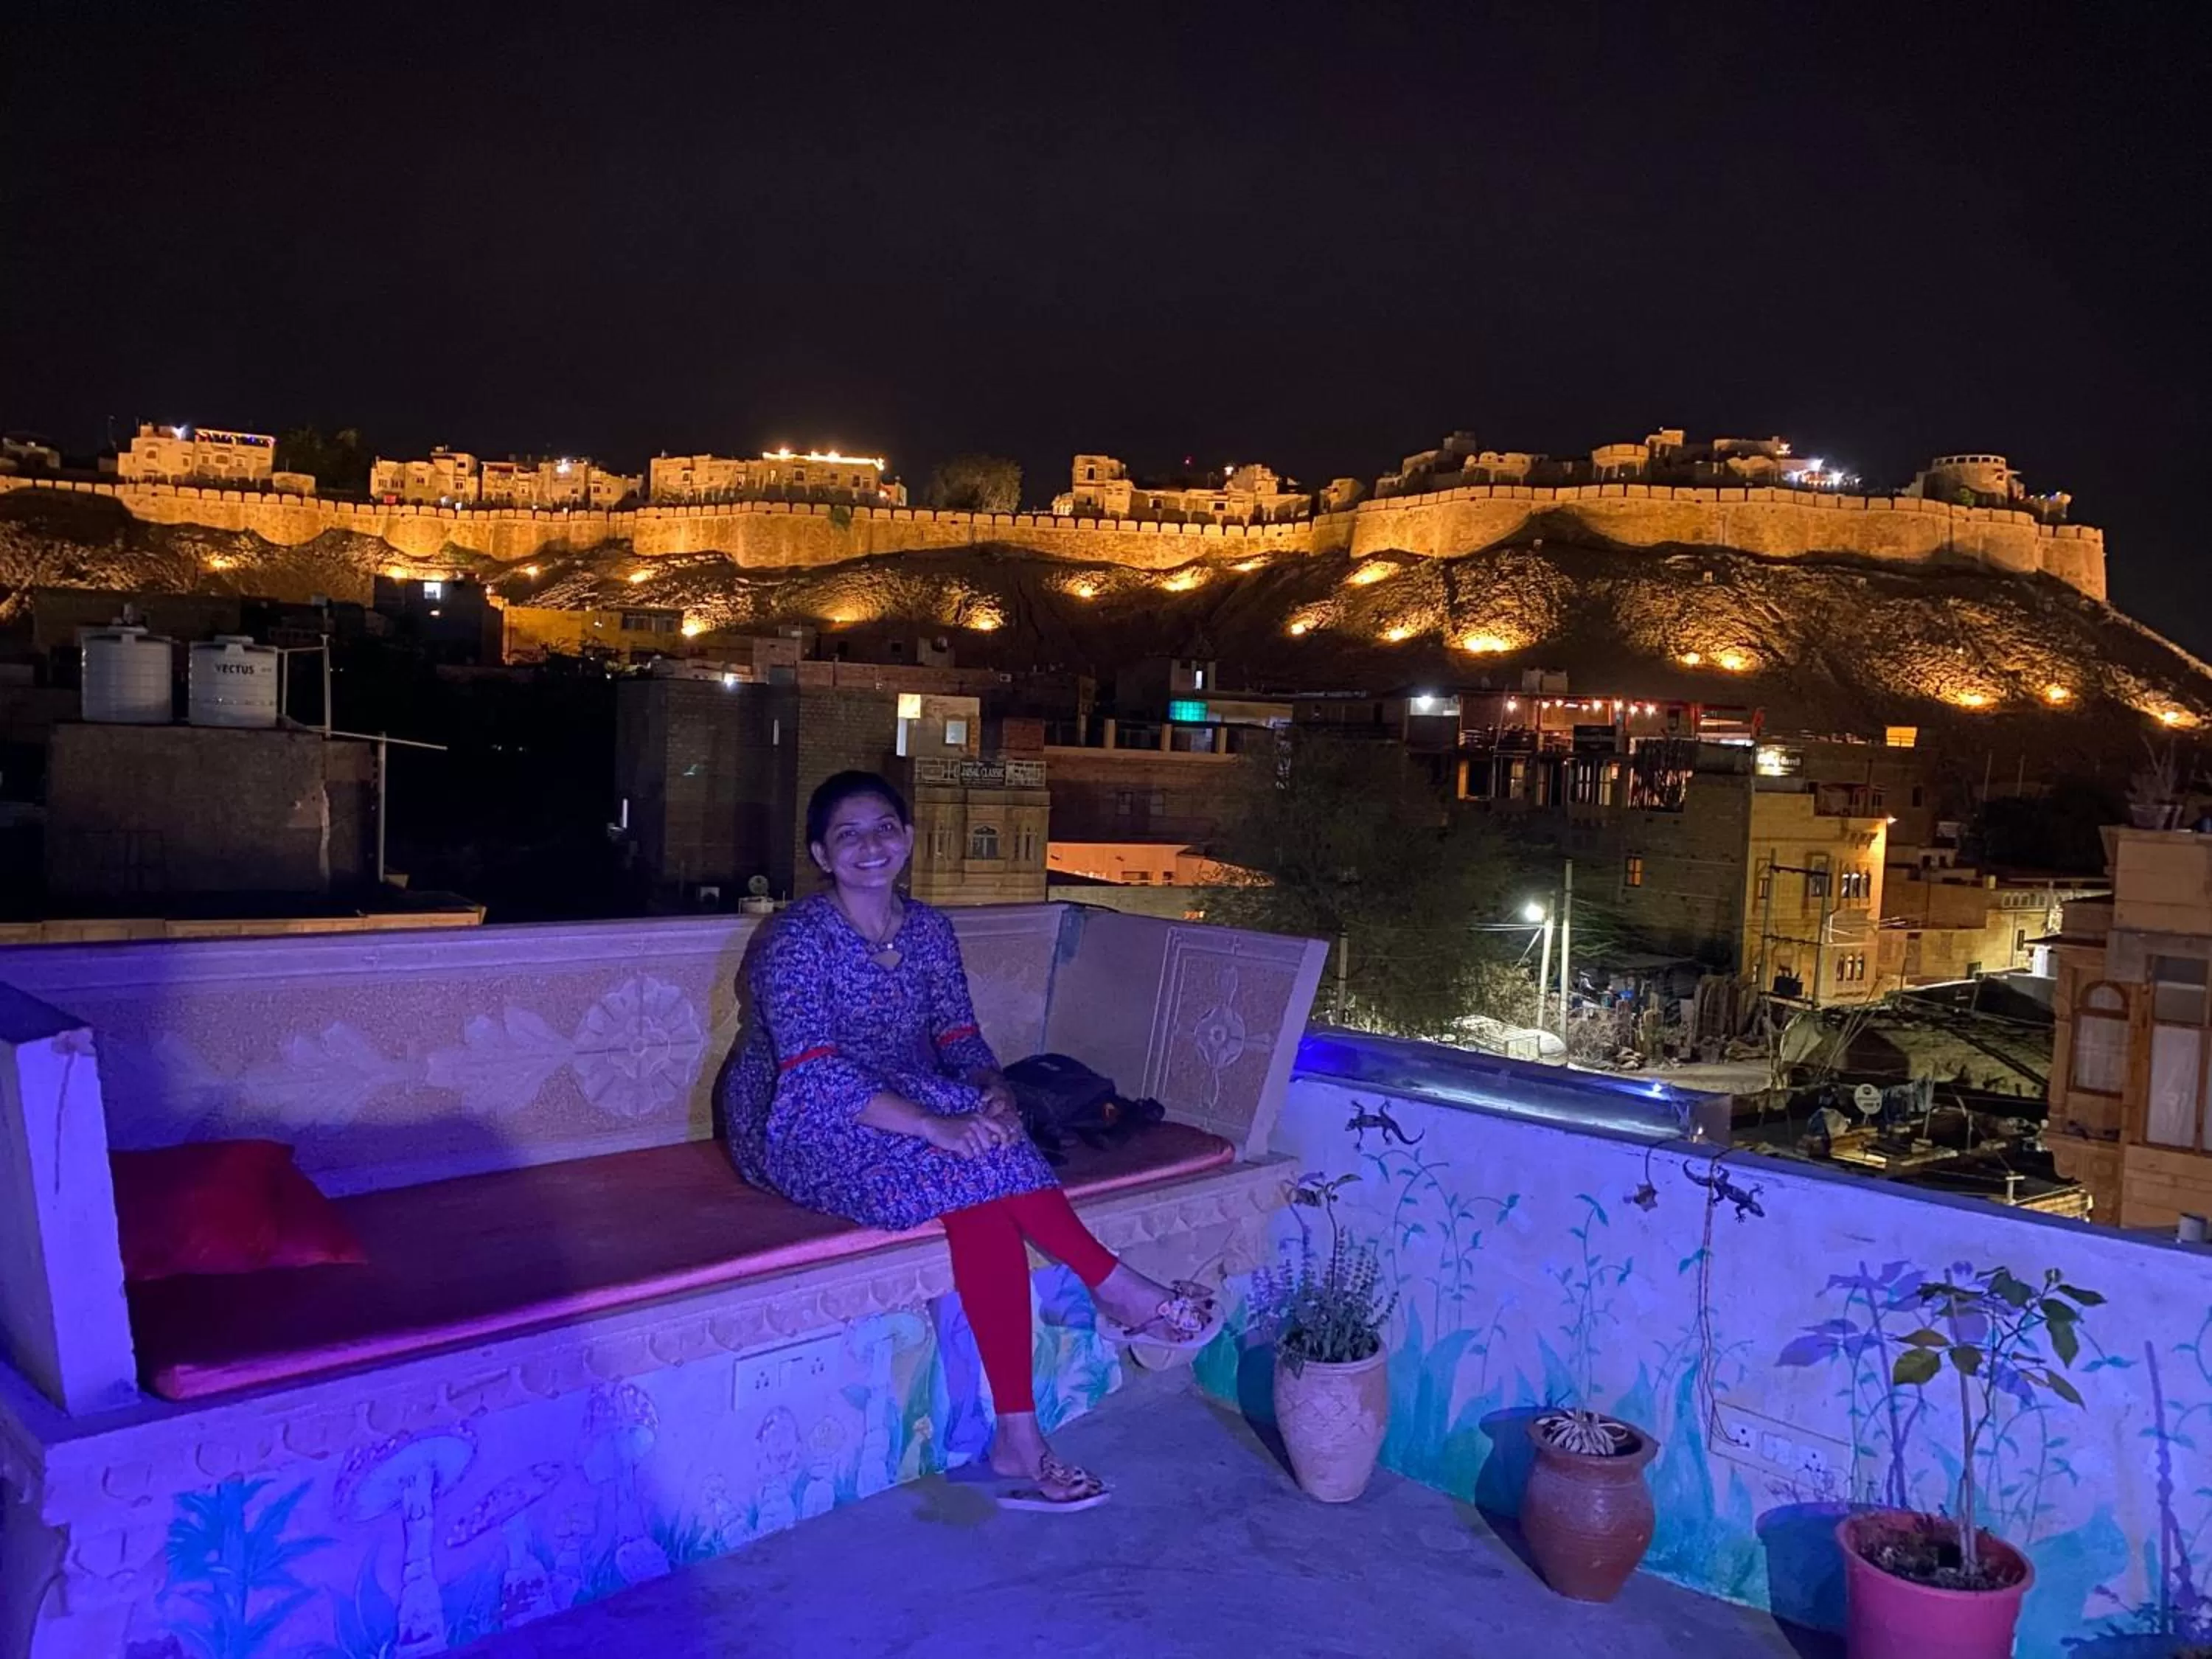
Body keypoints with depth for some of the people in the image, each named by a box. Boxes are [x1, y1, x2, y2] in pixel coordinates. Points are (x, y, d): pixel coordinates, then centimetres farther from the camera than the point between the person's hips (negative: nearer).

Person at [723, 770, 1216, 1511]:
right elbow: (815, 1074, -26)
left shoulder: (929, 930, 6)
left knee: (982, 1195, -29)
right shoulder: (798, 939, -15)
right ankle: (1115, 1286, -23)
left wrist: (991, 1089, -25)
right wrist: (937, 1126, -38)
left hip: (911, 1108, 6)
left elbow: (959, 1036, 1)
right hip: (799, 1128, -6)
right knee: (974, 1168, -33)